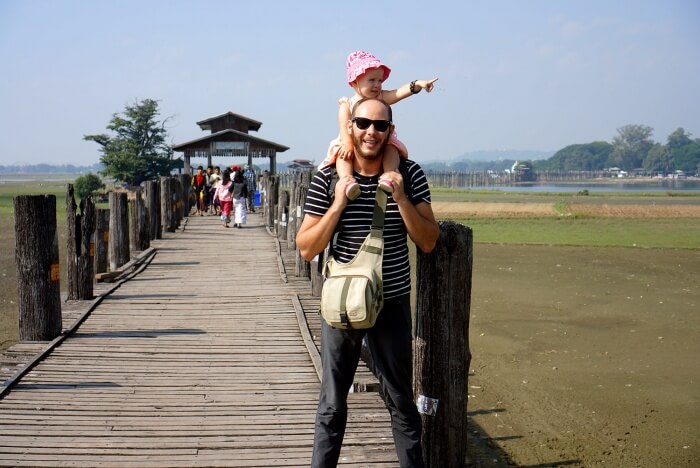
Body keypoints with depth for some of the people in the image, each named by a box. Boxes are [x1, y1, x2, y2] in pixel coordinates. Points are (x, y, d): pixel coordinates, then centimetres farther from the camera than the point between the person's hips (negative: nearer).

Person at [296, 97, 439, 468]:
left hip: (393, 302, 0)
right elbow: (306, 249, -5)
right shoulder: (328, 179, -6)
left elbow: (428, 242, -5)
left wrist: (400, 199, -18)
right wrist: (338, 205, -18)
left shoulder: (409, 175, -3)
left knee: (401, 401, 9)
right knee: (332, 403, 10)